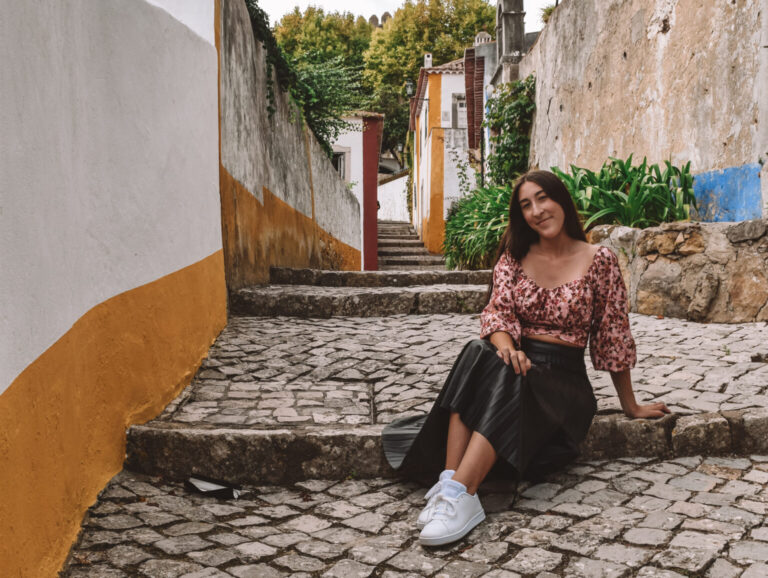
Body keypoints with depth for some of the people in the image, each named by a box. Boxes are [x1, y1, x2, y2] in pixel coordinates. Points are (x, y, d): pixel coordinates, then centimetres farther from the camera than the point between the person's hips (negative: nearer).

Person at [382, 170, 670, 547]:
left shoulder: (599, 261, 1)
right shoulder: (514, 257, 10)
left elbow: (613, 337, 3)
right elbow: (497, 312, -2)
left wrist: (630, 406, 10)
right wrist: (506, 347, -26)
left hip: (564, 378, -2)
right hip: (519, 360, 3)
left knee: (506, 379, -36)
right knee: (476, 355, -33)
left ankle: (458, 493, -47)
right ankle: (451, 483, -45)